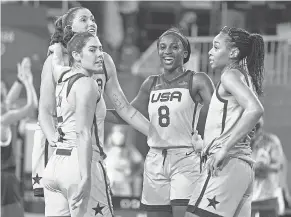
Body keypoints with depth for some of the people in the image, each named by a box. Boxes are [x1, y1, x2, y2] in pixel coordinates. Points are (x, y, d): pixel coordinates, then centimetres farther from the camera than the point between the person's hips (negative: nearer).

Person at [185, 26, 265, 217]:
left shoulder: (231, 74, -6)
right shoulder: (245, 77, 22)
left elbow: (255, 109, -22)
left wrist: (224, 149, -22)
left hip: (227, 163, -10)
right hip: (244, 165, 10)